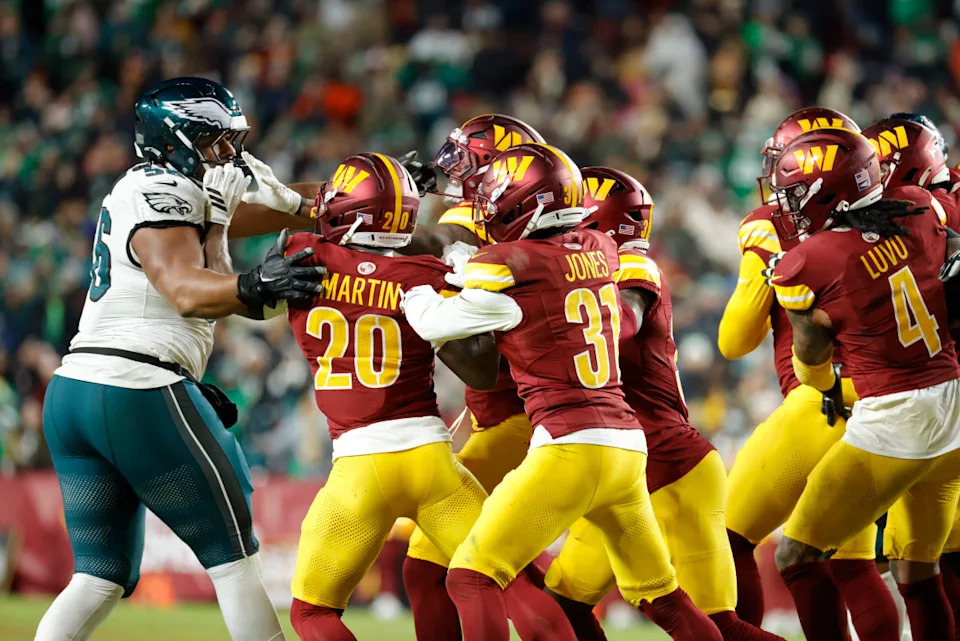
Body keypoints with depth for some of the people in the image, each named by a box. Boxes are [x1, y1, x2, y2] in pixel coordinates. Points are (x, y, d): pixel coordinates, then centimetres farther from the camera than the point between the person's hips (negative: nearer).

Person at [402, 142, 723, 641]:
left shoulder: (512, 267, -9)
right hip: (628, 445, 7)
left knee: (472, 579, -5)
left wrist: (411, 290, 24)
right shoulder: (599, 252, 10)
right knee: (660, 596, 18)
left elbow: (439, 323, 4)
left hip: (570, 446, -7)